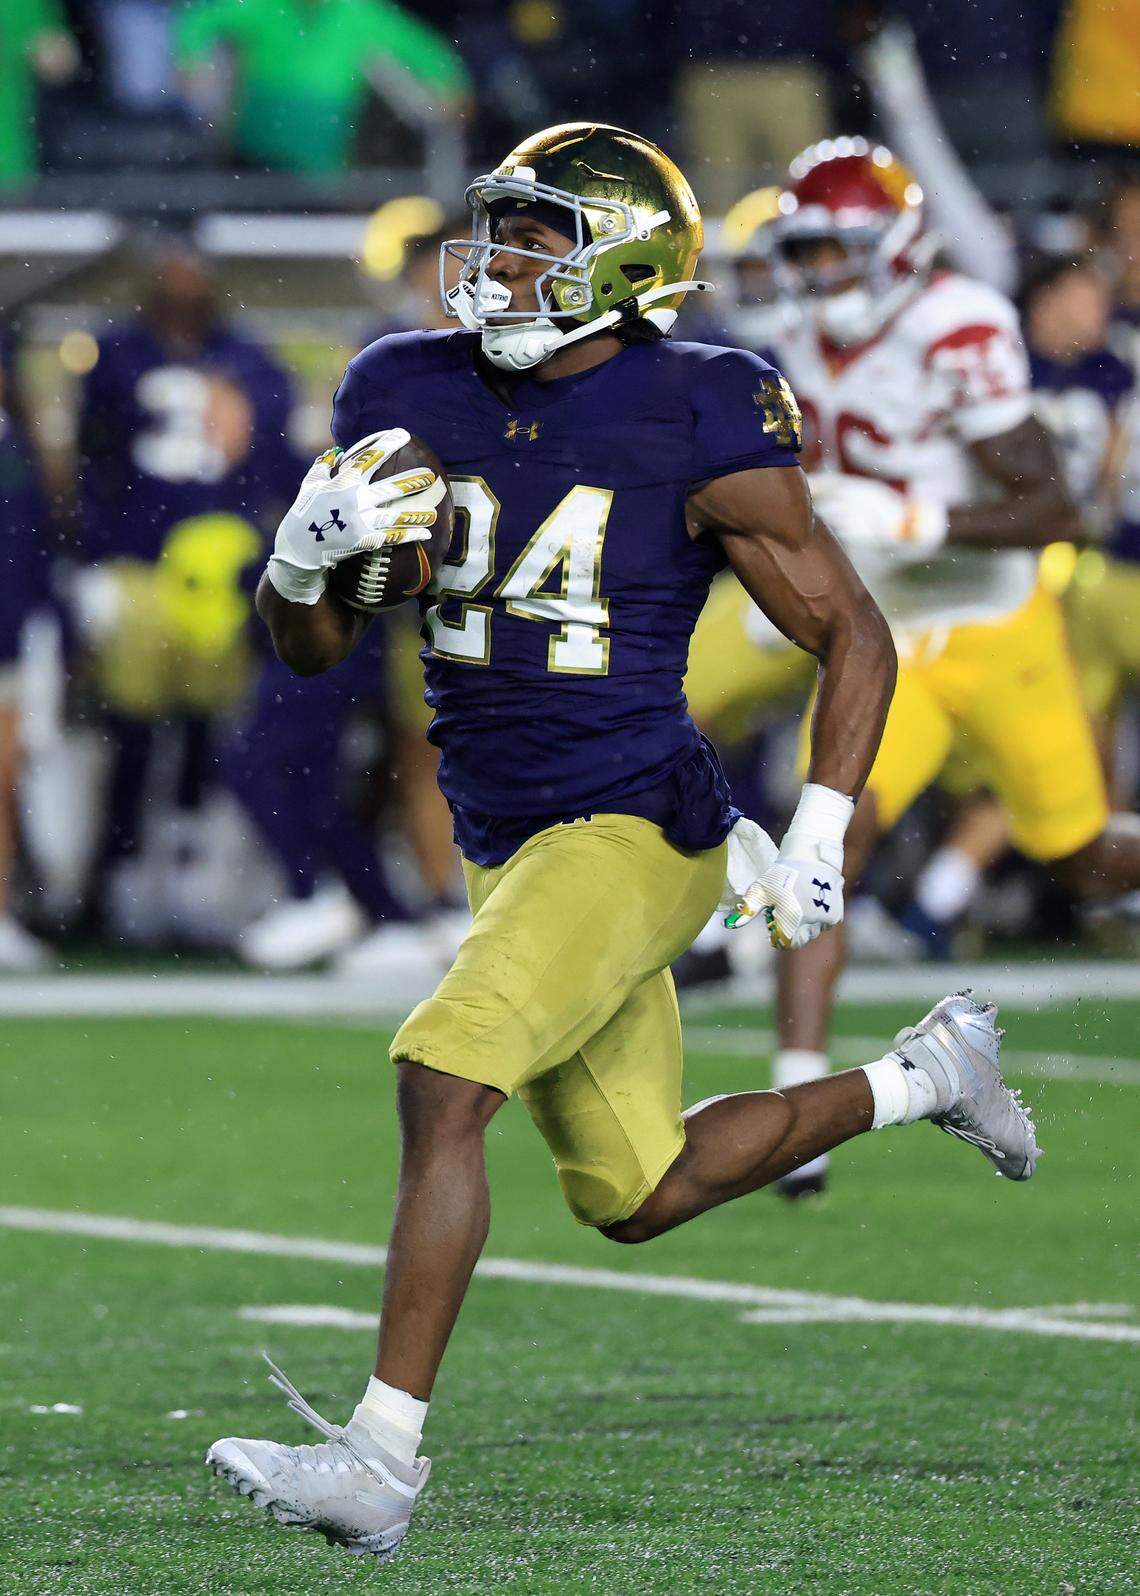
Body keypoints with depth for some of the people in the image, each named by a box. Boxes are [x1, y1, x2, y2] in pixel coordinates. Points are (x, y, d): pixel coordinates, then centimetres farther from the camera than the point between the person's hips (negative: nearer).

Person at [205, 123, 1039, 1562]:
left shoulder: (697, 431, -11)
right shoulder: (415, 400, 4)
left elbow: (855, 641, -3)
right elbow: (311, 645, 10)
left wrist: (818, 837, -13)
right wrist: (307, 550, -12)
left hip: (635, 831, -7)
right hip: (507, 849, 7)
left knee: (441, 1080, -24)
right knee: (637, 1197, 17)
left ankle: (382, 1457, -21)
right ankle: (920, 1078, 40)